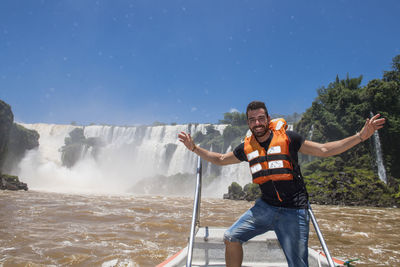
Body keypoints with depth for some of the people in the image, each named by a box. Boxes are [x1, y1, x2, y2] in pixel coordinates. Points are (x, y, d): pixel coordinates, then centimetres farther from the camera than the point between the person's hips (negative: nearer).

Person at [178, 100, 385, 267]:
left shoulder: (287, 138, -7)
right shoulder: (247, 148, 3)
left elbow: (324, 150, -5)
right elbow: (220, 159, 17)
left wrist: (360, 136, -14)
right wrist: (194, 148, 11)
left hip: (293, 211, -3)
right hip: (265, 206, 4)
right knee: (231, 237, -2)